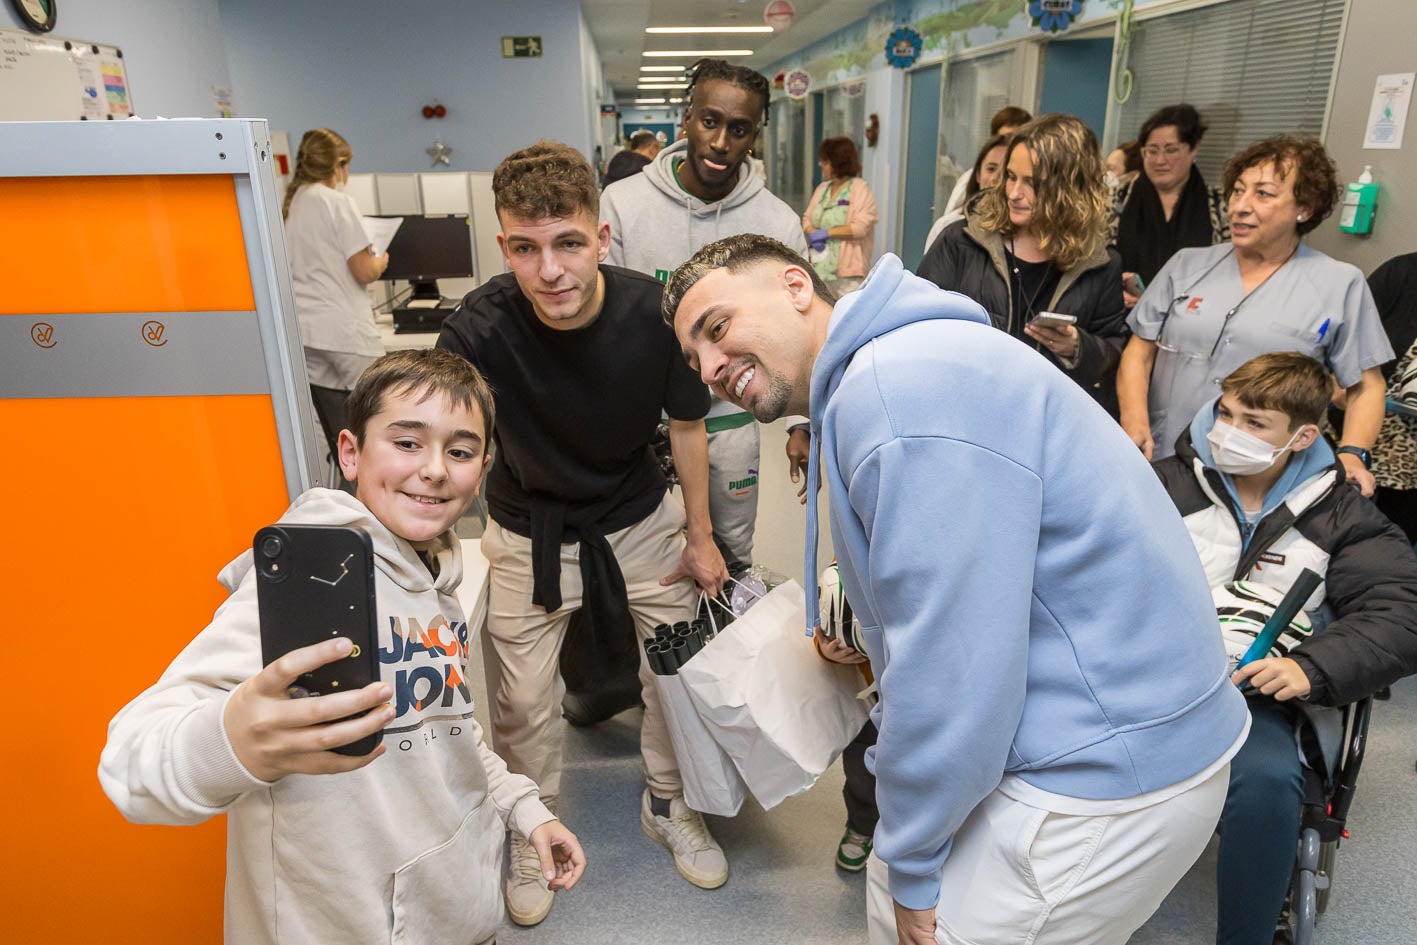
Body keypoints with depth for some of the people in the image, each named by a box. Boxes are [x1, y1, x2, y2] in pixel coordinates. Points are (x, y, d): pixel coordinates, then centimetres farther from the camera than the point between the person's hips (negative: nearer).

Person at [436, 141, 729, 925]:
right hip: (527, 532, -1)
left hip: (640, 519, 2)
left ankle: (668, 807, 41)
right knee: (524, 700, 8)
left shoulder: (654, 312, -22)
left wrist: (700, 536, 1)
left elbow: (685, 426, -6)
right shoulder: (478, 329, -28)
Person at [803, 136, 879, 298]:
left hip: (847, 270, -6)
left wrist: (826, 233, -16)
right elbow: (807, 218, 13)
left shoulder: (860, 189, -6)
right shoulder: (822, 188, 13)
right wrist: (813, 234, -10)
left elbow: (861, 226, -16)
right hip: (820, 266, 7)